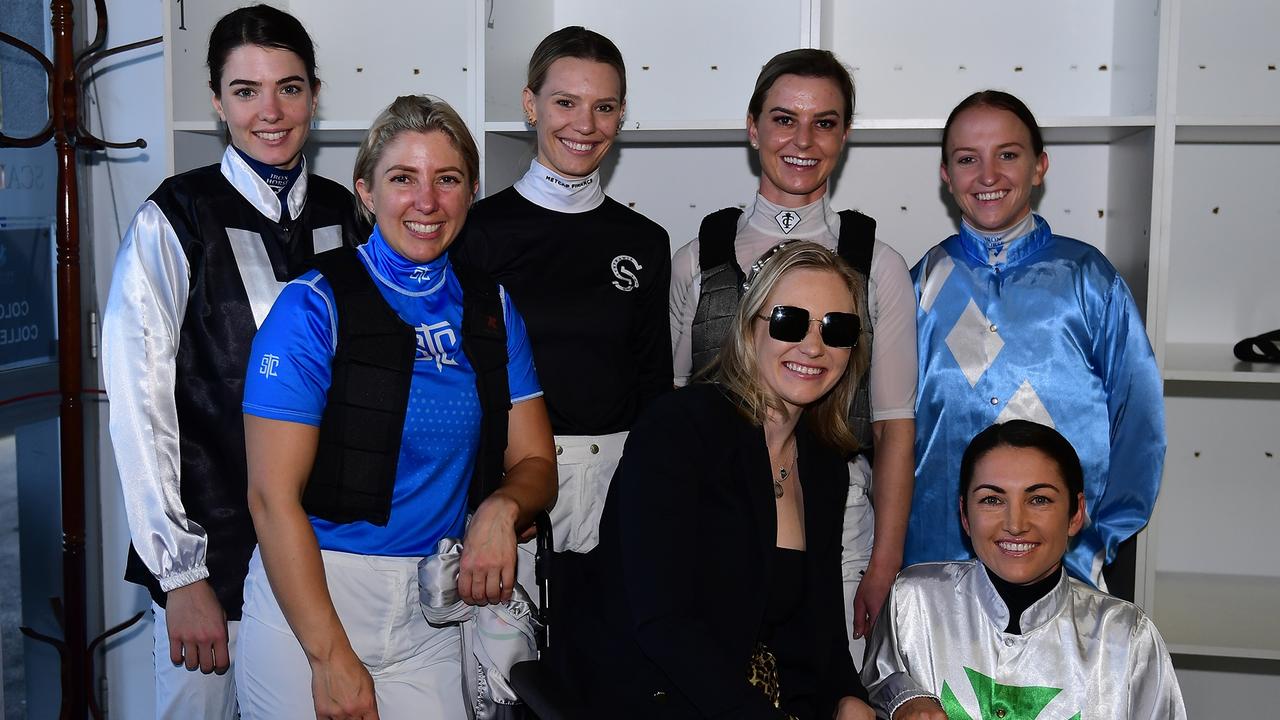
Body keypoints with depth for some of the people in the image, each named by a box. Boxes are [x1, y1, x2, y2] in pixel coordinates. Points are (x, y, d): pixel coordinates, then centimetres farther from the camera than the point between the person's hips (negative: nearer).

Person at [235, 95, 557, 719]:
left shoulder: (492, 310, 6)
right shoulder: (315, 306, -9)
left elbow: (534, 464, 8)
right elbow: (273, 496, -12)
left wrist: (502, 506, -15)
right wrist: (331, 656, -16)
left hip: (431, 611, 4)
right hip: (307, 597, -3)